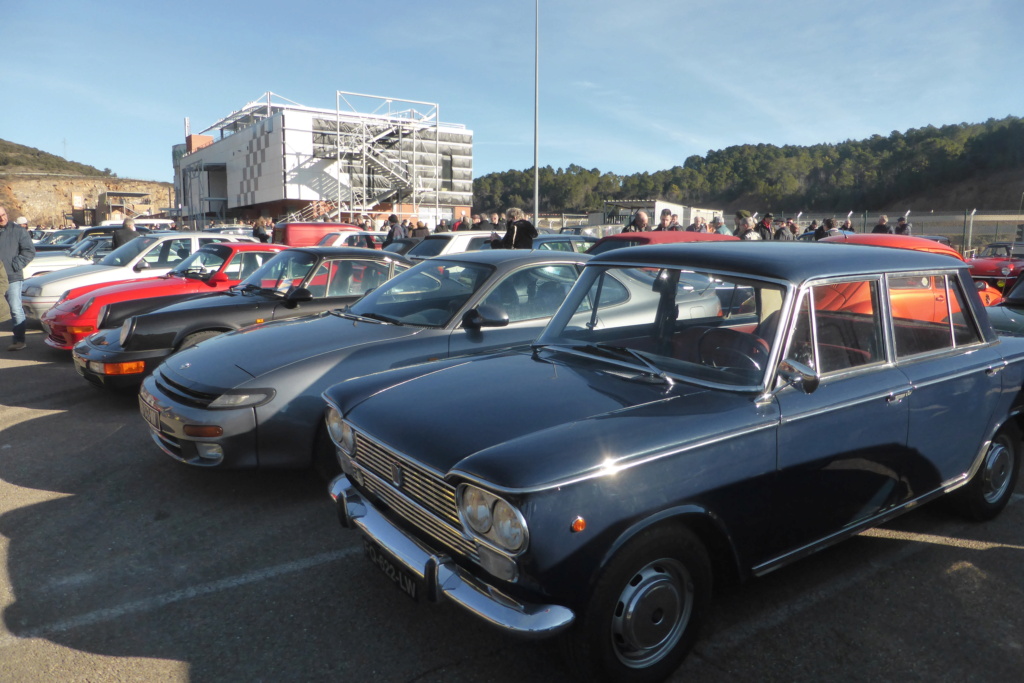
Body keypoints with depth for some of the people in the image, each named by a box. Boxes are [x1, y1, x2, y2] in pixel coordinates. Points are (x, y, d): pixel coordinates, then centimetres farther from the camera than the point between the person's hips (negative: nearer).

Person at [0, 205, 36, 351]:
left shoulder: (18, 231, 1)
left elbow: (30, 251, -2)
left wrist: (14, 265, -9)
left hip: (12, 278, -4)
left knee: (16, 310, -3)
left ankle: (19, 340, 2)